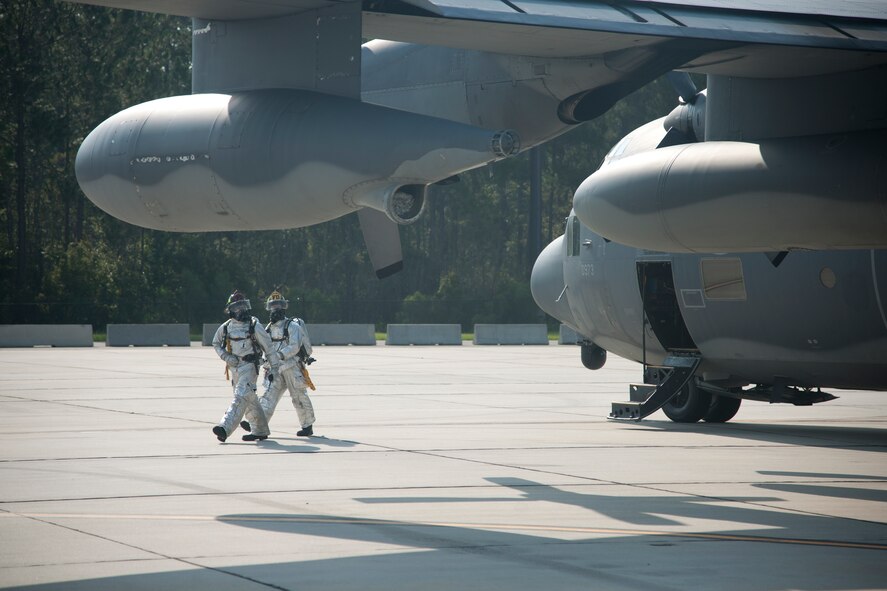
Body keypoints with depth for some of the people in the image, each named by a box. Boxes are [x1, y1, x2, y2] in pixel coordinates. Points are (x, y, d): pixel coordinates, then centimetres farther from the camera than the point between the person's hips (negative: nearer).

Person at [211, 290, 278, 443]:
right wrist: (226, 357, 2)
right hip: (234, 367, 6)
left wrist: (275, 368, 1)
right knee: (250, 400, 12)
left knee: (240, 397, -17)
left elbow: (268, 347, -1)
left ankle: (225, 428, -28)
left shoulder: (254, 326, -7)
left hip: (249, 366, -6)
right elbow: (216, 344, 19)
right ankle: (261, 430, 23)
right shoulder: (226, 327, 5)